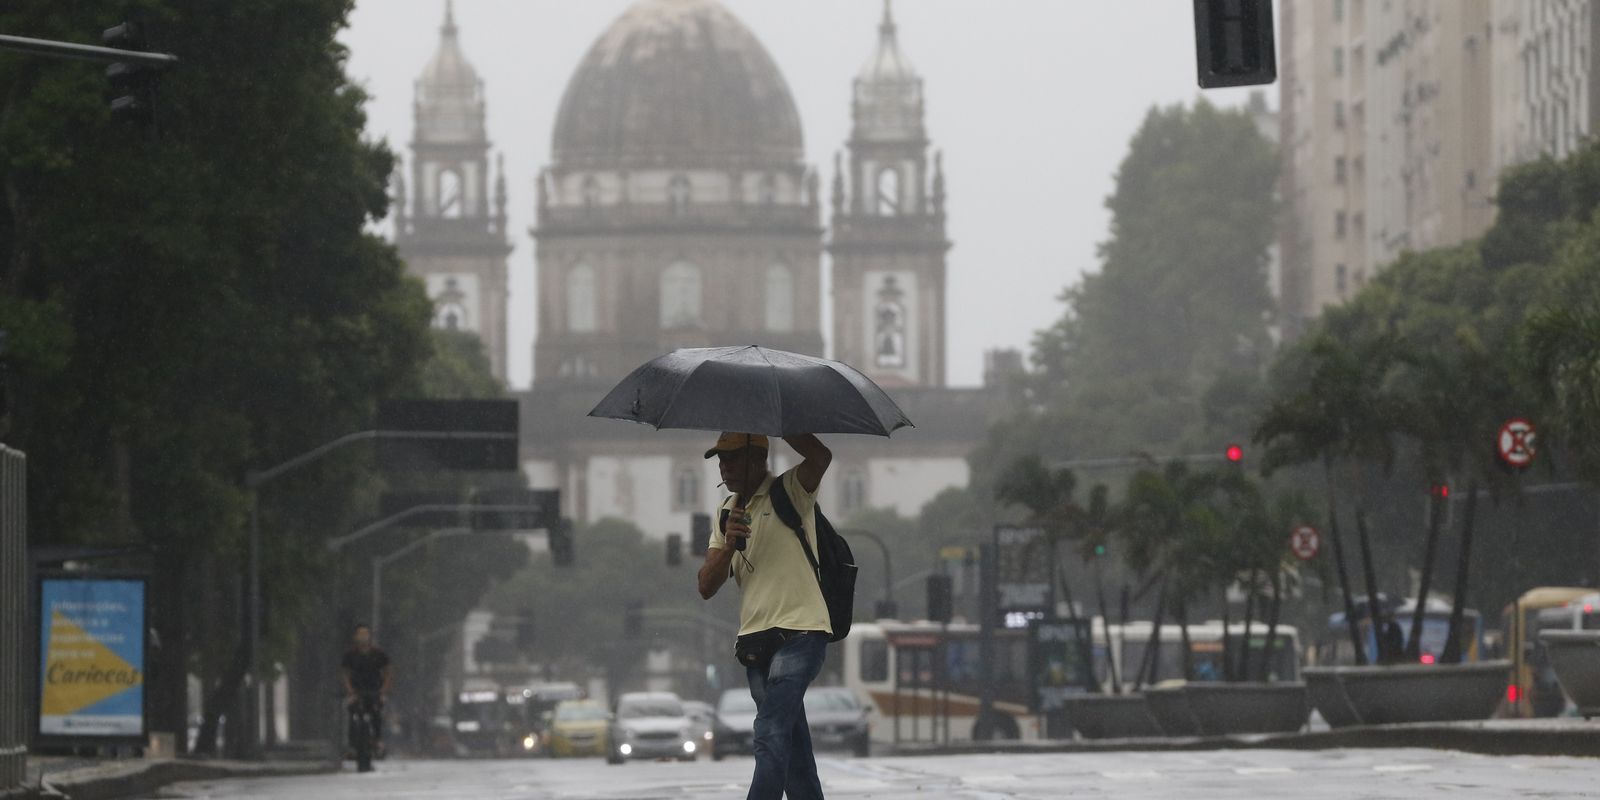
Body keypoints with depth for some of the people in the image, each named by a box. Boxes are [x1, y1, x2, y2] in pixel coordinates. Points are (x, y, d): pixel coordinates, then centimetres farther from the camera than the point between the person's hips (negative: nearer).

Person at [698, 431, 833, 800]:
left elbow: (820, 456, -27)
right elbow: (707, 587, 10)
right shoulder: (726, 512, 18)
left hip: (800, 631, -7)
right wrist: (728, 546, -9)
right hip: (755, 637, 8)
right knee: (791, 741, 9)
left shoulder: (790, 491, -3)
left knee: (770, 735, -19)